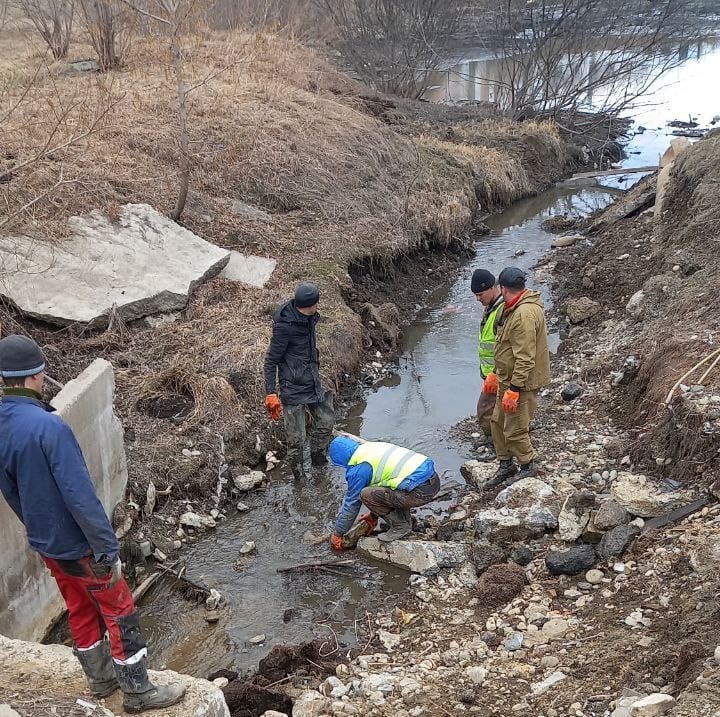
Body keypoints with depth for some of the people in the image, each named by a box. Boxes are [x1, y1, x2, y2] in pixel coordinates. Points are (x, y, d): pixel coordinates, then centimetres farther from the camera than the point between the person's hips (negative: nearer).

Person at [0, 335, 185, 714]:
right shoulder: (48, 426, -29)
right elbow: (80, 495, -29)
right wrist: (108, 548, -22)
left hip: (46, 544, 8)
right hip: (79, 544, -8)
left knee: (81, 611, 23)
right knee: (120, 613, 7)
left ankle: (101, 678, 38)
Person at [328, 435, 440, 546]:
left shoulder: (358, 470, -4)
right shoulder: (375, 446, 21)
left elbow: (351, 503, 6)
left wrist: (337, 534, 20)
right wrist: (373, 515, 43)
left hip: (420, 492, -9)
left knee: (365, 495, -6)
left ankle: (400, 526, 5)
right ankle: (405, 519, 21)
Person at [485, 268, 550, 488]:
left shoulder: (525, 315, -27)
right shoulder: (513, 309, 8)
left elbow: (525, 358, -28)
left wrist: (514, 389, -26)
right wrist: (496, 374, 23)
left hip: (522, 383, -10)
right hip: (508, 379, 10)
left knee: (514, 429, 0)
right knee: (498, 421, 18)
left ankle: (527, 467, 21)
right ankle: (506, 464, 33)